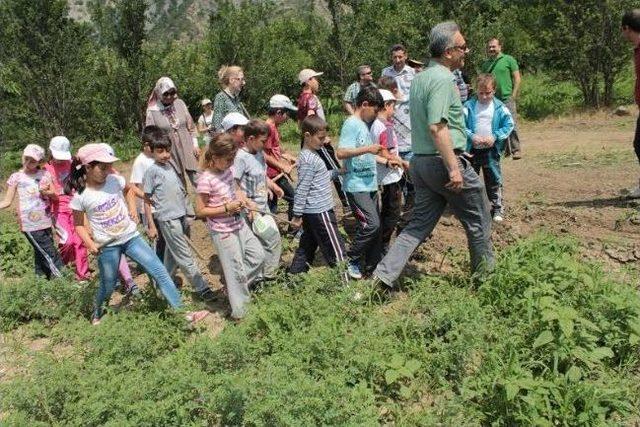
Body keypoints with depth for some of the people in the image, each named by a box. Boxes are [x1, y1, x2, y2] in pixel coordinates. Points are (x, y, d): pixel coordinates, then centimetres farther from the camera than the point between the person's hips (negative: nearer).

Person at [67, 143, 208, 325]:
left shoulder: (115, 180, -6)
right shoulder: (80, 197, -13)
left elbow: (128, 190, 18)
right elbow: (79, 224, -1)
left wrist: (132, 208, 5)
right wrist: (90, 244, -13)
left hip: (131, 237, 3)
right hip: (107, 246, -2)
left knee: (160, 272, -5)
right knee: (108, 286, 12)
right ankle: (97, 314, 44)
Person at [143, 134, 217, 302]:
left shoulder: (170, 166, 10)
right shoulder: (152, 171, -9)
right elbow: (147, 201, -6)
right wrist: (151, 226, -7)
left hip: (180, 215, 7)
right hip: (168, 219, -7)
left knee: (172, 255, 17)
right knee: (185, 256, -1)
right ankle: (201, 288, 4)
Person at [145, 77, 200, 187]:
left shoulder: (180, 104, 2)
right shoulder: (152, 111, -8)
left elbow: (191, 126, 9)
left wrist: (195, 144, 5)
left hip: (187, 150, 2)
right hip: (169, 154, -2)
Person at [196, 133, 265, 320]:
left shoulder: (228, 169, 0)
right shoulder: (206, 180, -22)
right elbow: (200, 210, -18)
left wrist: (239, 195, -3)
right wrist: (227, 208, -23)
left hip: (239, 224, 8)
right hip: (223, 232, -8)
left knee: (258, 255, 15)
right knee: (236, 270, 3)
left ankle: (239, 286, 34)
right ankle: (239, 311, 20)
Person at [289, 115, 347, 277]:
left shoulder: (311, 155, 10)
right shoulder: (308, 160, -19)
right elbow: (302, 190, -20)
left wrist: (336, 172, 12)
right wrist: (297, 215, -18)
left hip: (312, 211, 10)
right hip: (320, 211, -10)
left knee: (308, 245, 18)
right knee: (336, 248, -1)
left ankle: (294, 275, 25)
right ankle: (343, 279, 6)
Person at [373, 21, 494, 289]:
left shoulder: (419, 77, 13)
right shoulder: (443, 79, -17)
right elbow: (437, 127, -25)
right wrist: (454, 169, -25)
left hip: (420, 161, 9)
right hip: (445, 160, -8)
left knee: (420, 224, 11)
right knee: (478, 221, 10)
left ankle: (384, 275, 2)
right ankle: (485, 276, 26)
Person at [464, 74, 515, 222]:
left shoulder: (499, 107, -4)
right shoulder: (469, 106, -6)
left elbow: (509, 124, -3)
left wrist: (495, 137, -15)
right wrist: (471, 136, -20)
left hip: (491, 150, -1)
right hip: (473, 149, 1)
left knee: (494, 181, 6)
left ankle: (498, 209, 17)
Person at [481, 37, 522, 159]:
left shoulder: (509, 60, 1)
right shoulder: (485, 64, 14)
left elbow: (517, 79, -2)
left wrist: (513, 96, -9)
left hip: (507, 98, -5)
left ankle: (516, 150, 1)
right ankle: (505, 149, 16)